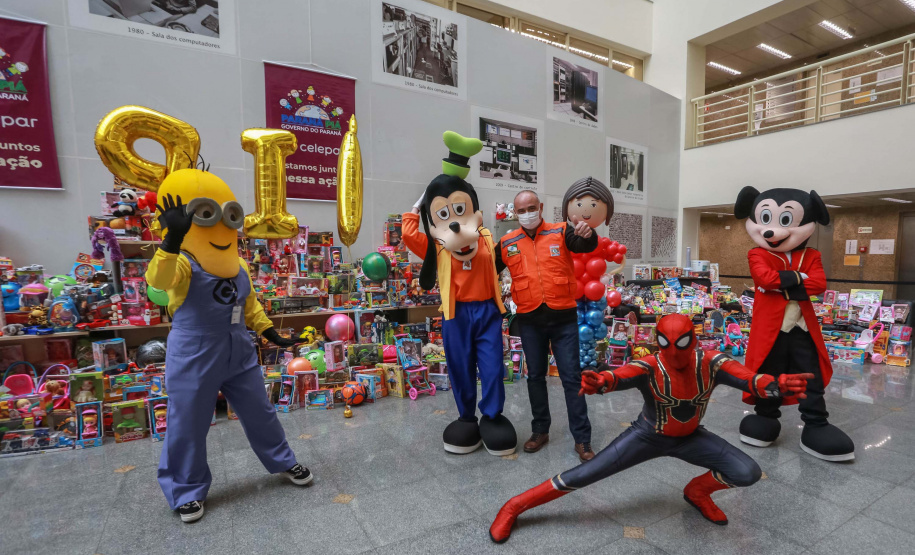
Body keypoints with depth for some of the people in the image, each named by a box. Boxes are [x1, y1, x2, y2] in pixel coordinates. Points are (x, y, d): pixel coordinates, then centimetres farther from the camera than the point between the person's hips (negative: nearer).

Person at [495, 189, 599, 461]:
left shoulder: (561, 232, -3)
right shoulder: (507, 244, 3)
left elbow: (586, 246, -21)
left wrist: (587, 233, -42)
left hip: (563, 318, -2)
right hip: (529, 321, 2)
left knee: (571, 377, 4)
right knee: (535, 377, 14)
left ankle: (582, 439, 17)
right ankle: (540, 430, 31)